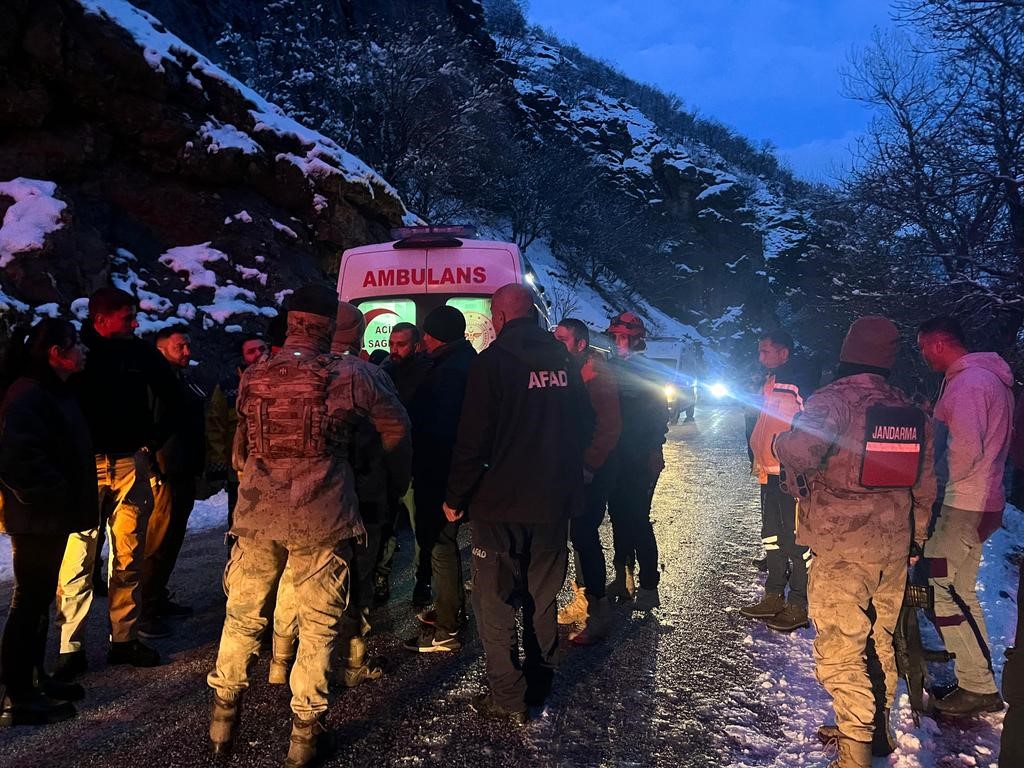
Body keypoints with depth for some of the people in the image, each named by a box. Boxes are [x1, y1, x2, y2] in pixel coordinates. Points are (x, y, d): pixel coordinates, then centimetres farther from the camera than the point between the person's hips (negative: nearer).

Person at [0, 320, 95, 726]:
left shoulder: (53, 392, 12)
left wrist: (67, 501, 14)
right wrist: (55, 497, -19)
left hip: (50, 516, 10)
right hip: (36, 518, -10)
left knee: (40, 600, 18)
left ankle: (33, 679, 31)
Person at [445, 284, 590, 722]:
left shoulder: (493, 361, -13)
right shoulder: (563, 360, 4)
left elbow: (473, 440, -16)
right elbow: (584, 427, 12)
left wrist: (455, 497, -7)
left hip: (501, 503, -6)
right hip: (554, 503, 6)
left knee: (494, 602, 5)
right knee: (542, 597, 18)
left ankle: (508, 697, 8)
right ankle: (540, 683, 29)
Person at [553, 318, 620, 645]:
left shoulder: (597, 374, -14)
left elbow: (609, 426, -19)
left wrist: (589, 465, -20)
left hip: (590, 471, -9)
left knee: (585, 536, -8)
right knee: (578, 535, 17)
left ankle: (596, 617, 0)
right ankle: (582, 600, 31)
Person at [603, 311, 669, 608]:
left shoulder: (649, 375, -3)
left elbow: (660, 416, -6)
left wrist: (655, 450, -14)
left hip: (641, 460, -5)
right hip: (614, 458, 6)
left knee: (638, 519, -8)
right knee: (619, 517, 10)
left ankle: (649, 586, -1)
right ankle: (623, 578, 21)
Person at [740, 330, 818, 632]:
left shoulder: (800, 381, -13)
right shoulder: (768, 382, 16)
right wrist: (756, 459, 21)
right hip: (769, 472, 10)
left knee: (796, 537, -2)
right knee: (771, 535, 17)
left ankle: (799, 605, 6)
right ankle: (774, 597, 28)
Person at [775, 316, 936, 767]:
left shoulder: (833, 399, -15)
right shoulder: (911, 411, 7)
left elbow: (798, 449, -33)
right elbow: (925, 485, 14)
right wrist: (916, 537, 25)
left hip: (841, 548, -7)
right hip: (894, 548, 7)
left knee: (841, 648, 1)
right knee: (880, 640, 20)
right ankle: (877, 729, 33)